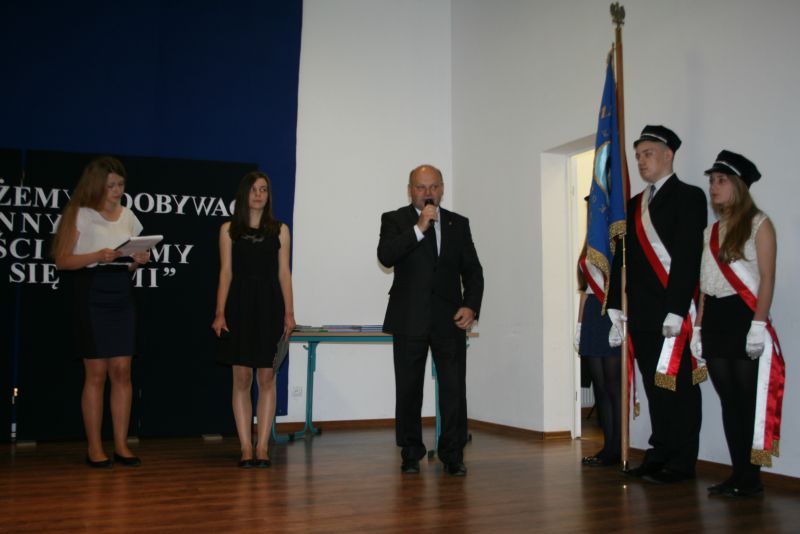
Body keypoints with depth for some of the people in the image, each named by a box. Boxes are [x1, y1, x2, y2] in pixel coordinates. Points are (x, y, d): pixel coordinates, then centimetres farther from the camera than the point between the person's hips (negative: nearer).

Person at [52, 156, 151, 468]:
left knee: (122, 371, 2)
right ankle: (94, 448, 7)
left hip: (121, 296, 4)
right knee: (96, 373, -2)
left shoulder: (128, 216, 13)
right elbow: (62, 261, -7)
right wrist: (97, 256, -21)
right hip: (91, 295, -4)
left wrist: (138, 261, -3)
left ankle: (121, 445, 9)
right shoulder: (80, 215, -1)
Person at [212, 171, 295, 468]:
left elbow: (284, 273, 5)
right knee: (241, 379, 0)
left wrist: (289, 313, -2)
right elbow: (226, 273, 3)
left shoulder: (279, 230, 8)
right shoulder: (229, 229, 7)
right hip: (240, 306, 0)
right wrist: (220, 313, -5)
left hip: (269, 306, 1)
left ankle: (262, 447, 6)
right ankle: (246, 447, 6)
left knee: (267, 378, 0)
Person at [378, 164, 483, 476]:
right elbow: (385, 256, -14)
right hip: (409, 321, -1)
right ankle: (411, 454, 19)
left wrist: (471, 306, -3)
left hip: (450, 321, 2)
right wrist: (419, 228, -19)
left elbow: (472, 270, 11)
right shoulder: (395, 220, 4)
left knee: (454, 389, -2)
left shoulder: (458, 224, 12)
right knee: (408, 390, 6)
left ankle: (453, 455, 9)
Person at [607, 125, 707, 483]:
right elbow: (623, 258, 16)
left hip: (674, 312, -6)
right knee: (655, 387, 11)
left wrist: (675, 312, -18)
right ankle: (659, 456, 18)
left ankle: (681, 463, 7)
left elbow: (688, 256, -12)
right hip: (642, 315, 7)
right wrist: (616, 307, 9)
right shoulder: (634, 205, 18)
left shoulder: (688, 197, -3)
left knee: (679, 386, -1)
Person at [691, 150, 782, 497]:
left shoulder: (758, 224, 0)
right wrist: (698, 327, 9)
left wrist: (759, 323, -16)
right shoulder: (711, 231, 17)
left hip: (744, 317, -6)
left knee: (749, 399, -3)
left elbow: (767, 278, -7)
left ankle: (751, 478, 4)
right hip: (715, 321, 6)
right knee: (728, 400, 7)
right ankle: (738, 474, 13)